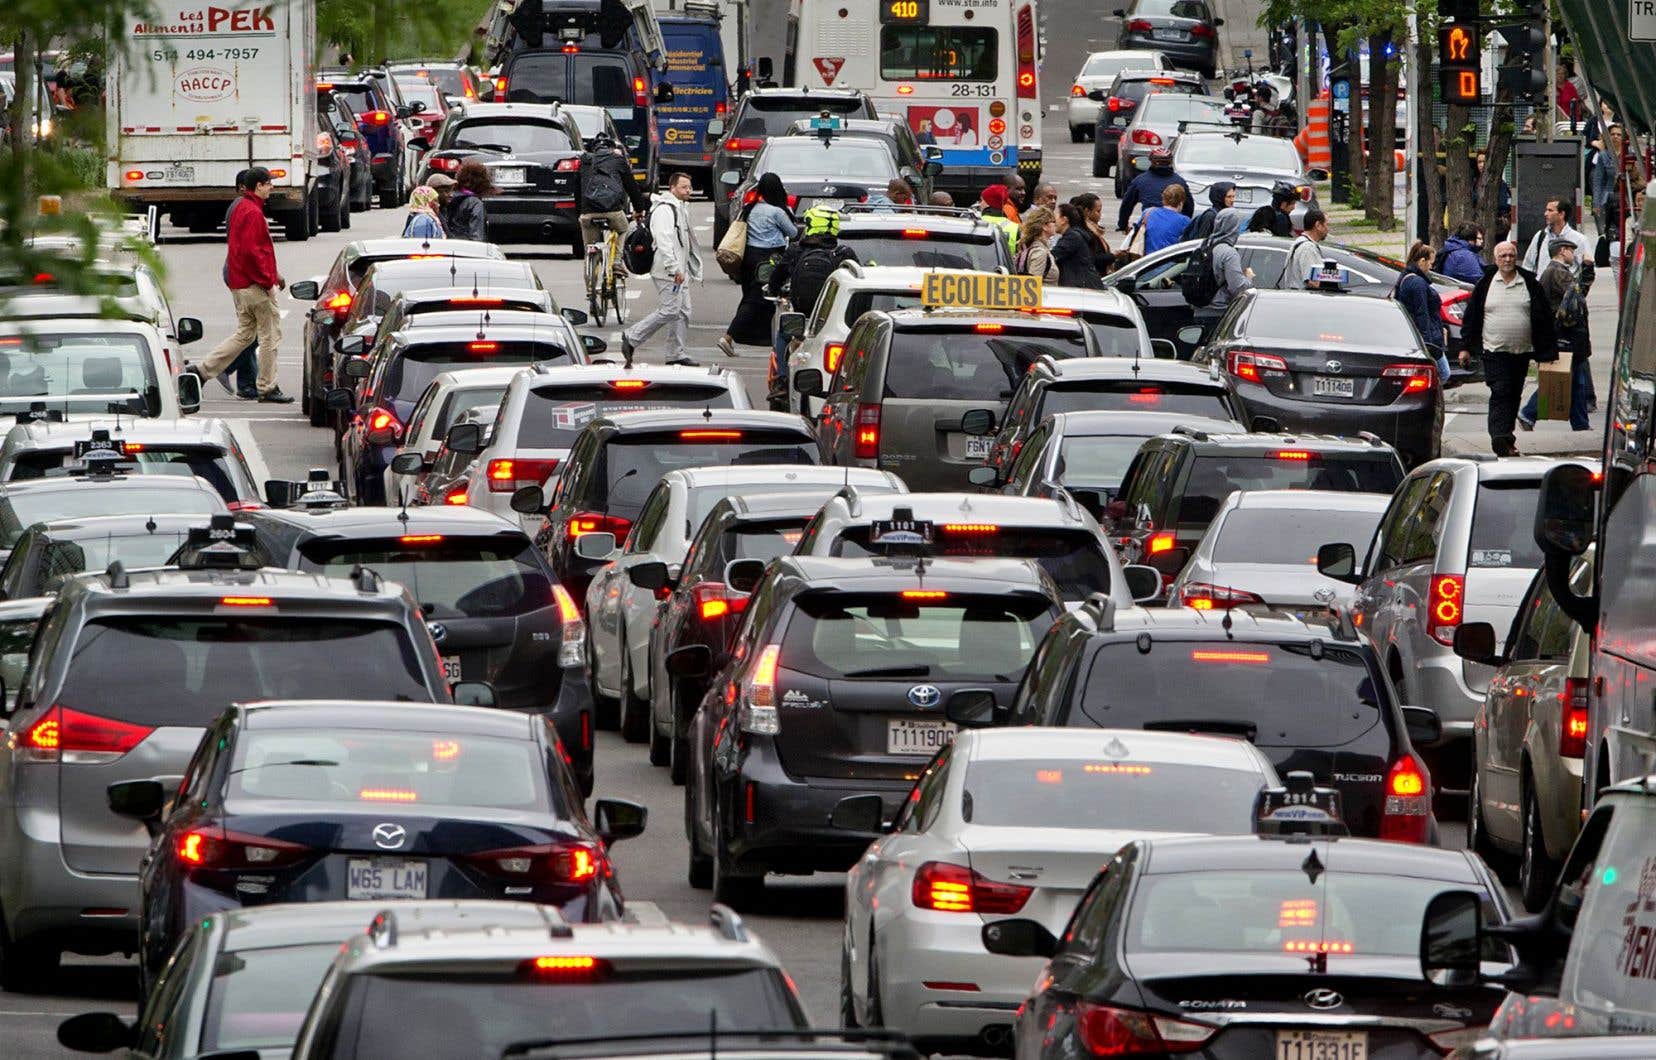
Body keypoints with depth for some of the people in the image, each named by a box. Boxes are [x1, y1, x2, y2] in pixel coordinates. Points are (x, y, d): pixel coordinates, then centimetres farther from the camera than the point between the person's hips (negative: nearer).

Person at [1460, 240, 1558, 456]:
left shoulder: (1530, 285, 5)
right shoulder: (1485, 285, 3)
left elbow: (1544, 318, 7)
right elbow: (1471, 317, 7)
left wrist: (1548, 350, 3)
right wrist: (1467, 347, 4)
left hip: (1522, 351, 3)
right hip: (1494, 351, -3)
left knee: (1514, 395, 12)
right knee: (1500, 393, -15)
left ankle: (1507, 435, 24)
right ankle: (1500, 437, -25)